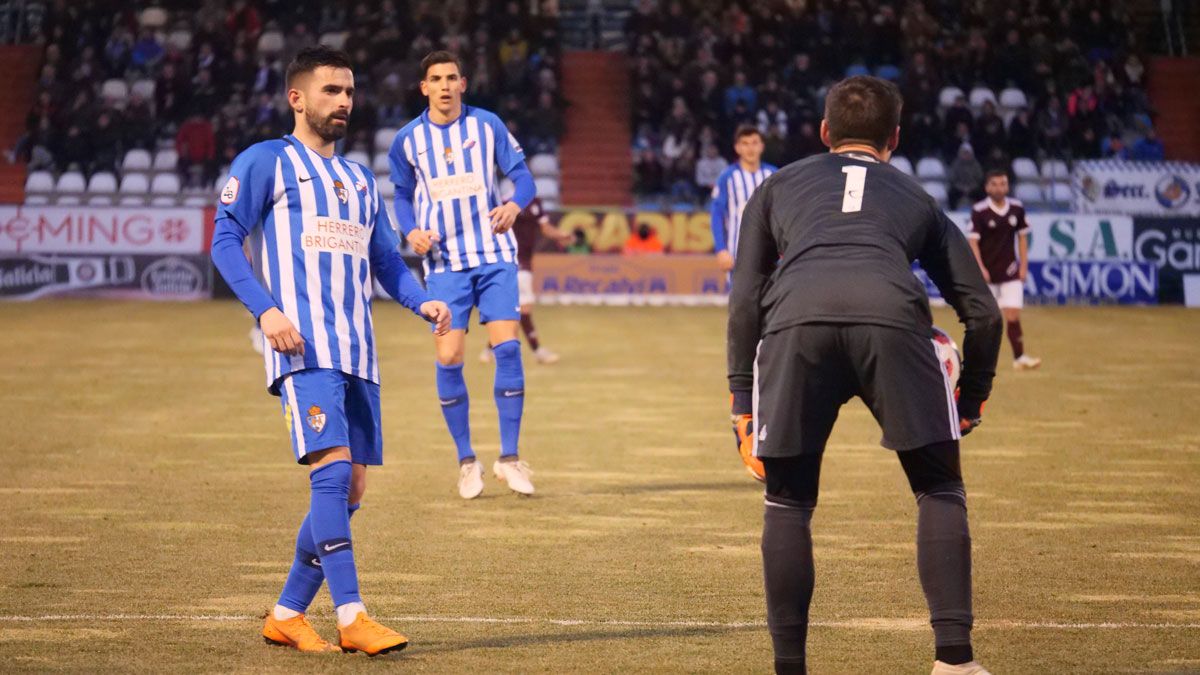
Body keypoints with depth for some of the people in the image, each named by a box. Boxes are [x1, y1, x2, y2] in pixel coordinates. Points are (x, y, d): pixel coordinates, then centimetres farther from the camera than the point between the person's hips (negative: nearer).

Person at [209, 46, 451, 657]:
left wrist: (422, 302, 4)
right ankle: (351, 617, -19)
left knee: (349, 489, 4)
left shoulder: (359, 180, 24)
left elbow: (386, 260, 24)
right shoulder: (265, 162, 4)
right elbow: (225, 240, -3)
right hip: (302, 345, -7)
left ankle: (287, 615, 14)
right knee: (332, 468, -19)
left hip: (356, 350, 7)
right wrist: (266, 310, -17)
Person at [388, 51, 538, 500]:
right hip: (444, 262, 1)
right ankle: (466, 461, 10)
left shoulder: (487, 125, 0)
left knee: (507, 347, -10)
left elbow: (521, 174, 3)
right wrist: (412, 231, -5)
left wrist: (514, 205, -18)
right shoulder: (407, 140, 2)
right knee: (448, 358, -5)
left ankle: (509, 457, 0)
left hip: (494, 255, -1)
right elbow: (402, 196, 14)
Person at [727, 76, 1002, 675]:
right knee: (940, 491, 15)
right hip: (893, 317, 0)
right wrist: (971, 399, 40)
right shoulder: (916, 197, 35)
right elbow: (982, 311, 29)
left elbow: (745, 298, 24)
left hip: (795, 321, 0)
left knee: (788, 503, 16)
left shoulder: (778, 186, 35)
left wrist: (743, 398, 26)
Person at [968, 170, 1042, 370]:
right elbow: (973, 241, -9)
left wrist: (1023, 266, 5)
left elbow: (1022, 237, 11)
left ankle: (1019, 357, -7)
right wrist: (980, 268, -18)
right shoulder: (979, 211, -8)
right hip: (987, 272, -2)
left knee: (1013, 314, -8)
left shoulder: (1017, 208, 3)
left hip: (1010, 271, 2)